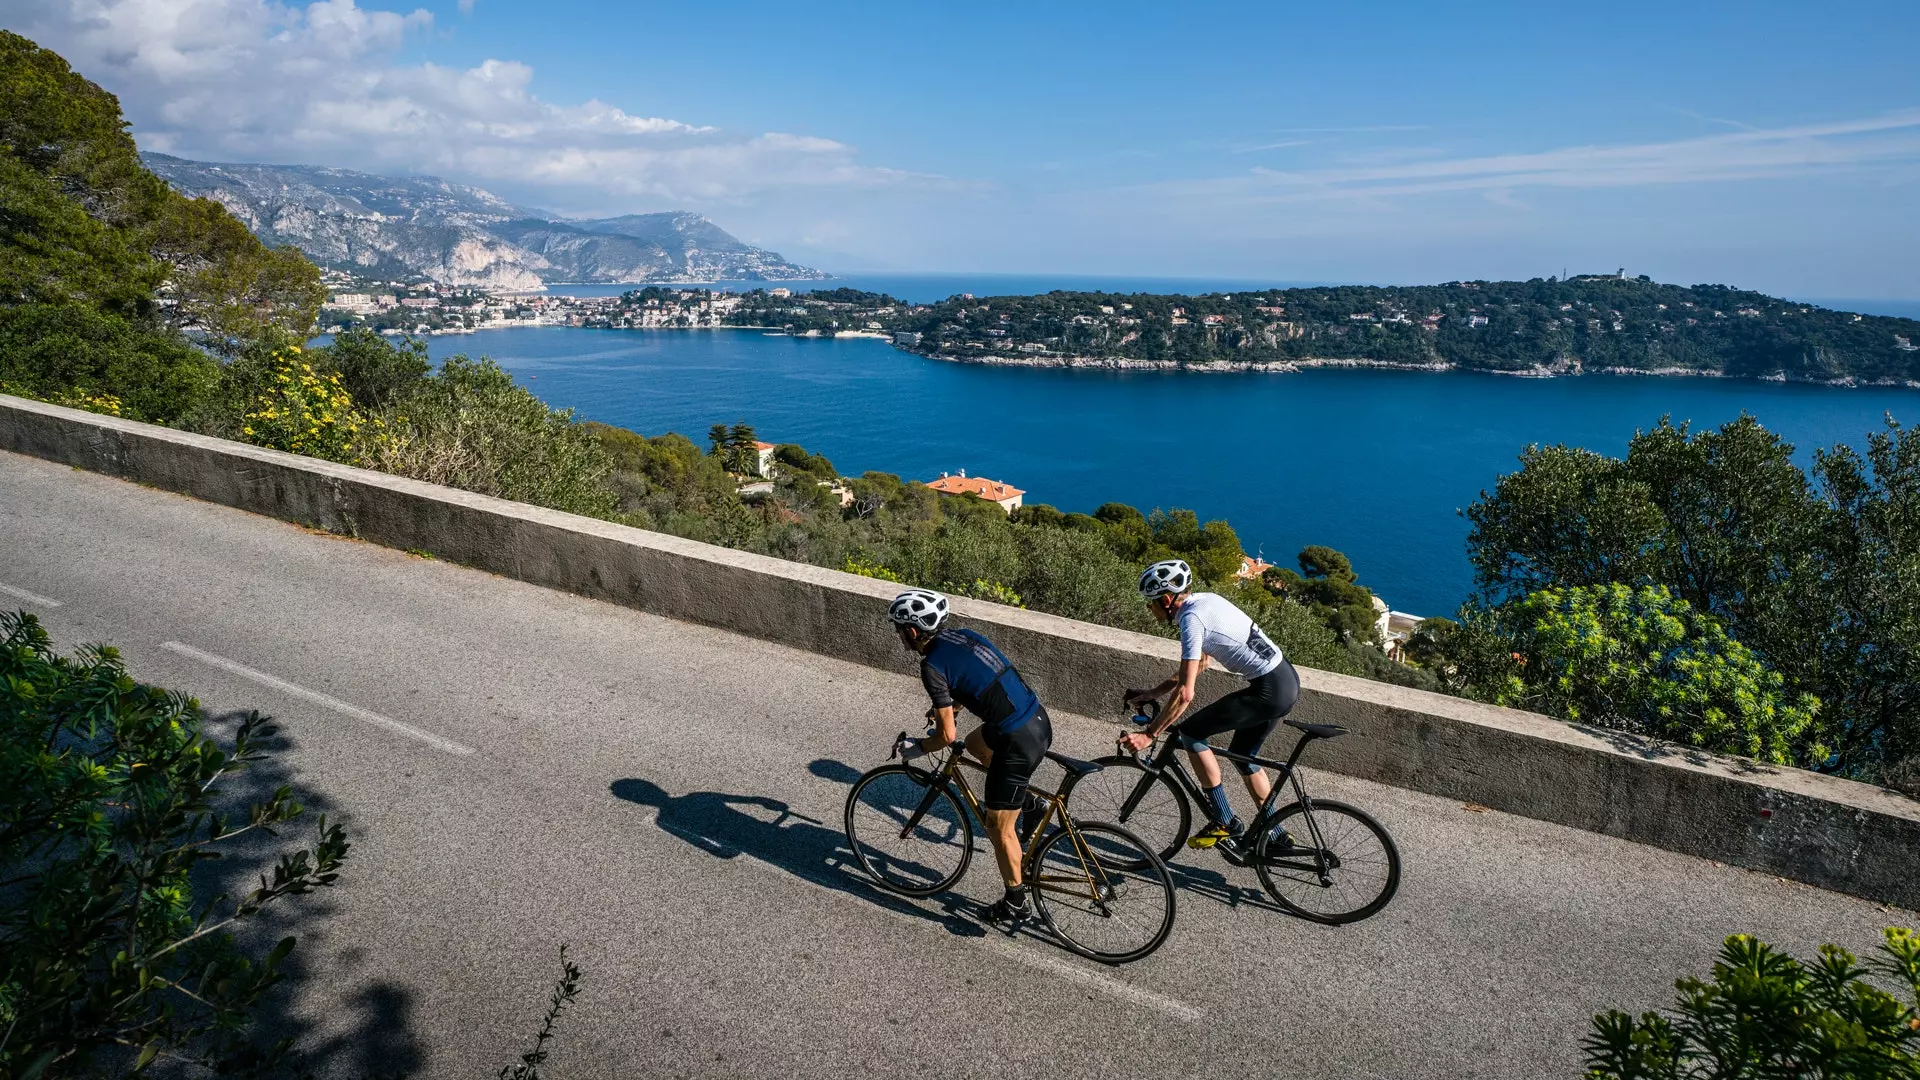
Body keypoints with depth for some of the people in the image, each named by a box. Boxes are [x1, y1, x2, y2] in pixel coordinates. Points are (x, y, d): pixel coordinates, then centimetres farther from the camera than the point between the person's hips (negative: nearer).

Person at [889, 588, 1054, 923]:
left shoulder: (932, 666, -14)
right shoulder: (961, 634, 10)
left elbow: (947, 735, -12)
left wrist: (917, 748, 5)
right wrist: (947, 708, 29)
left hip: (1019, 741, -9)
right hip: (1038, 718, 9)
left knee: (999, 827, 9)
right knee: (976, 743, 34)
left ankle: (1017, 902, 24)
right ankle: (1028, 804, 32)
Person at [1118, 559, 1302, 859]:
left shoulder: (1191, 618, -17)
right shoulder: (1205, 600, 11)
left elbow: (1185, 693, -21)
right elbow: (1201, 662, 22)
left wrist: (1148, 735, -15)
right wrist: (1154, 693, 21)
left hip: (1269, 691, -10)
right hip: (1287, 680, 10)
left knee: (1190, 733, -4)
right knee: (1243, 755, 24)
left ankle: (1225, 823, 3)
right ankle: (1275, 835, 35)